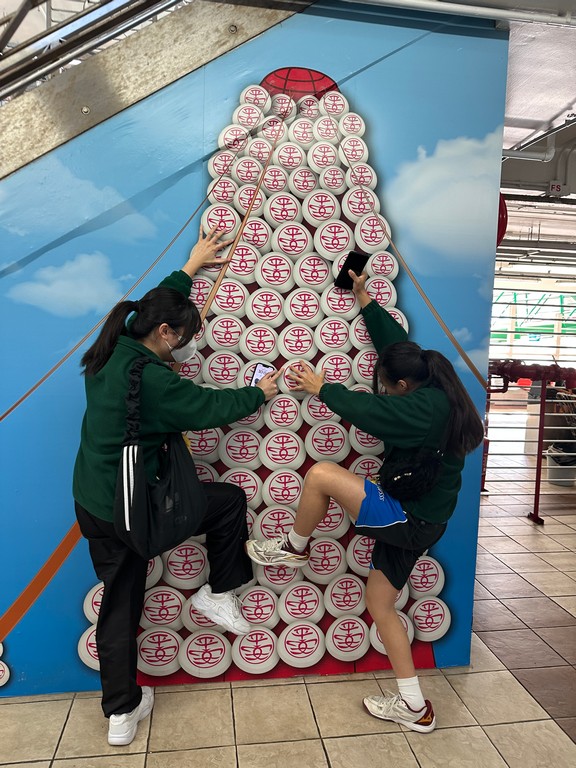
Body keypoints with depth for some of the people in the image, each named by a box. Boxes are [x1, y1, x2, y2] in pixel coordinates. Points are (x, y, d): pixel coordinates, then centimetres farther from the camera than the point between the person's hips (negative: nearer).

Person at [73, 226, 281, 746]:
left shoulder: (111, 353, 1)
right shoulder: (150, 379, -25)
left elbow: (154, 306, 16)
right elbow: (212, 407, -15)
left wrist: (189, 269, 27)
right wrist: (258, 394, 4)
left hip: (92, 504, 9)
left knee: (119, 604, 20)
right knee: (231, 499, 7)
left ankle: (121, 712, 35)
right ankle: (219, 595, 23)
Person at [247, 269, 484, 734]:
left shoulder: (425, 406, -23)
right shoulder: (434, 388, 5)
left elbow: (367, 409, -24)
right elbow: (395, 341, 13)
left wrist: (321, 388, -7)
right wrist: (364, 298, 18)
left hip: (409, 518, -10)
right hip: (414, 517, 10)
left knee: (321, 474, -17)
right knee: (379, 602, 17)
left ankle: (294, 548, 9)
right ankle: (414, 707, 27)